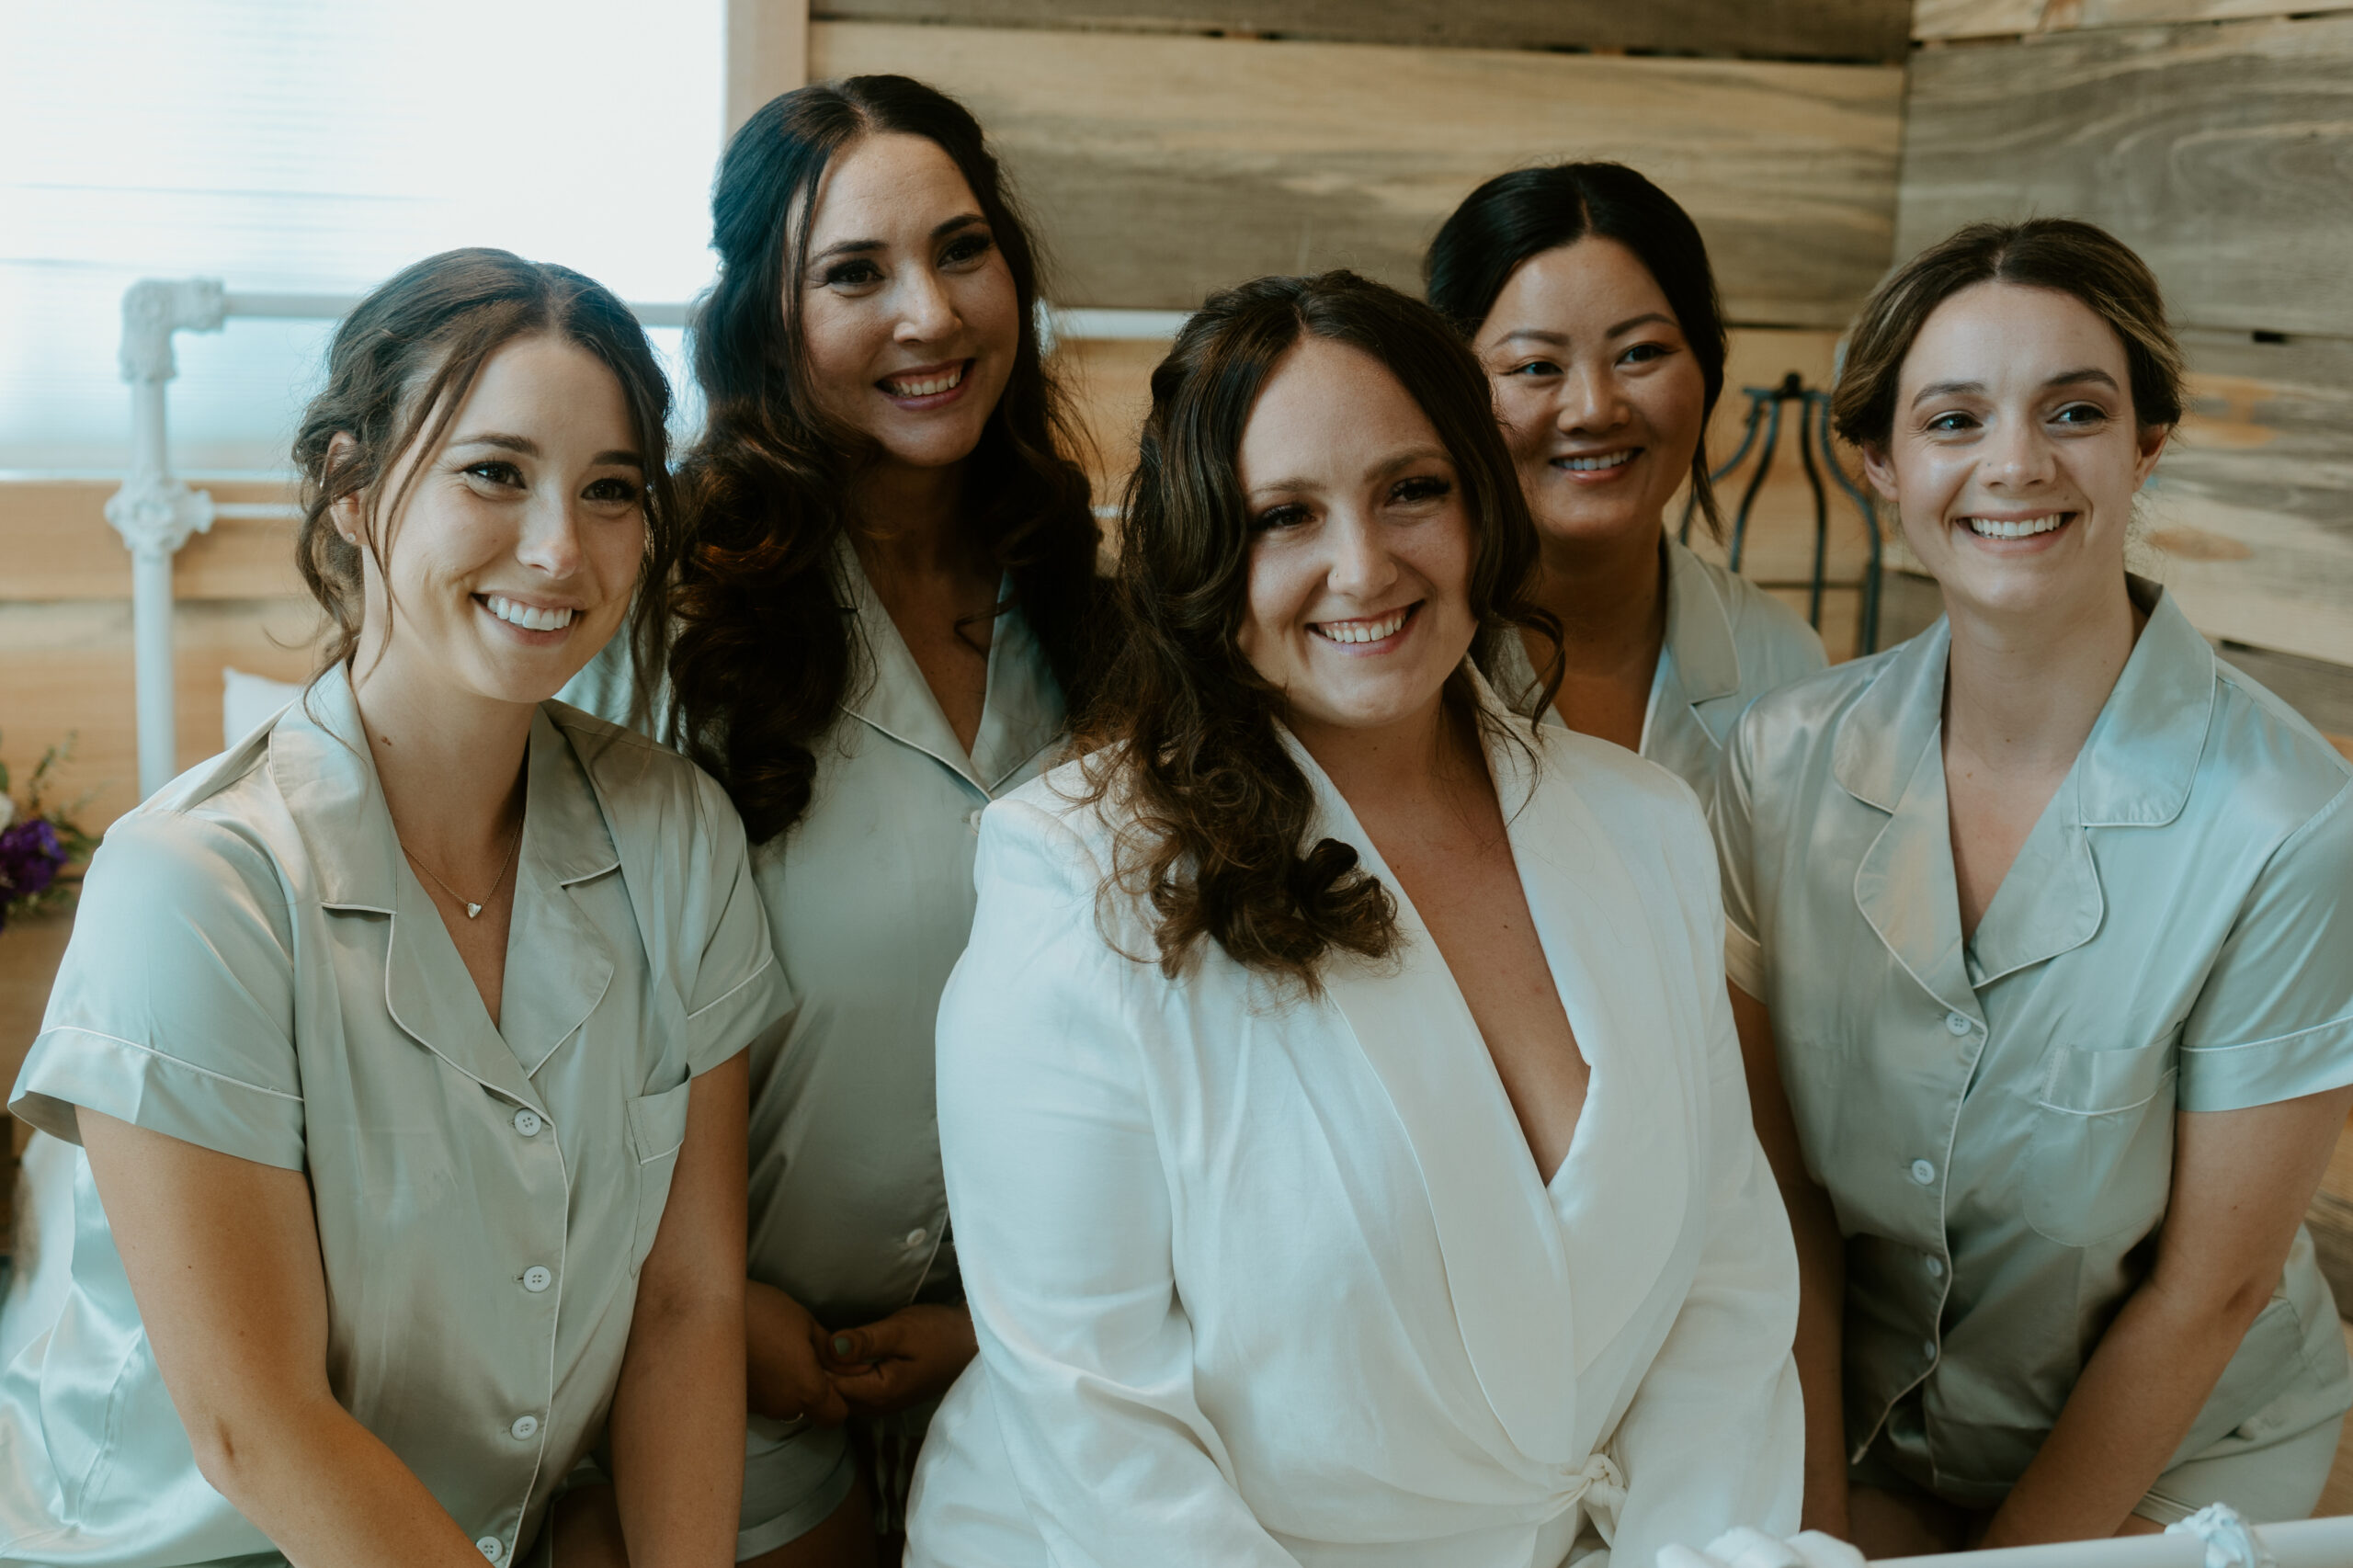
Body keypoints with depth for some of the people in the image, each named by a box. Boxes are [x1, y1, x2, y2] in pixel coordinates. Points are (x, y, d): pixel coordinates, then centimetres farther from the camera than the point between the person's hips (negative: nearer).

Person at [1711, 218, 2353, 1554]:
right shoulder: (1786, 759, -10)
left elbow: (2214, 1286, -12)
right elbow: (1765, 1156, -4)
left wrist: (2019, 1547, -7)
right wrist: (1812, 1514, -8)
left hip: (2172, 1453, -2)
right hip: (1863, 1430, 2)